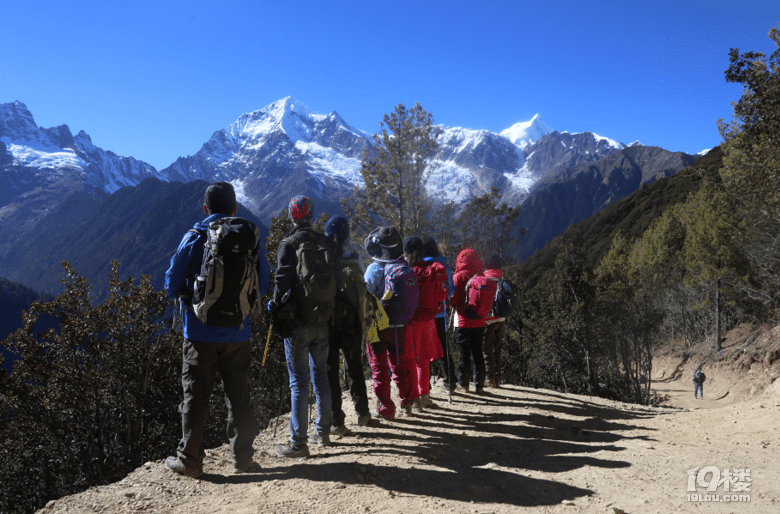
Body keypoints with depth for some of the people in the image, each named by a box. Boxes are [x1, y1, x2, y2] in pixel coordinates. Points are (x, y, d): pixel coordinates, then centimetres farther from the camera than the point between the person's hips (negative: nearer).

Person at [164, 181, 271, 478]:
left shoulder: (194, 238, -6)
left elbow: (172, 284, -3)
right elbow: (263, 284, 7)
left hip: (201, 333, -2)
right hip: (238, 333, 2)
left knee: (195, 396, 7)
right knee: (238, 396, 12)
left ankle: (189, 460, 13)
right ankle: (242, 456, 20)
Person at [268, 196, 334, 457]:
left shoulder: (289, 244, -10)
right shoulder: (324, 242, 5)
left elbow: (282, 281, -12)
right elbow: (334, 279, 7)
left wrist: (275, 306, 4)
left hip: (298, 322, -5)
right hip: (323, 321, 5)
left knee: (299, 382, -1)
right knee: (321, 376, 16)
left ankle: (298, 442, 4)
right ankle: (323, 432, 27)